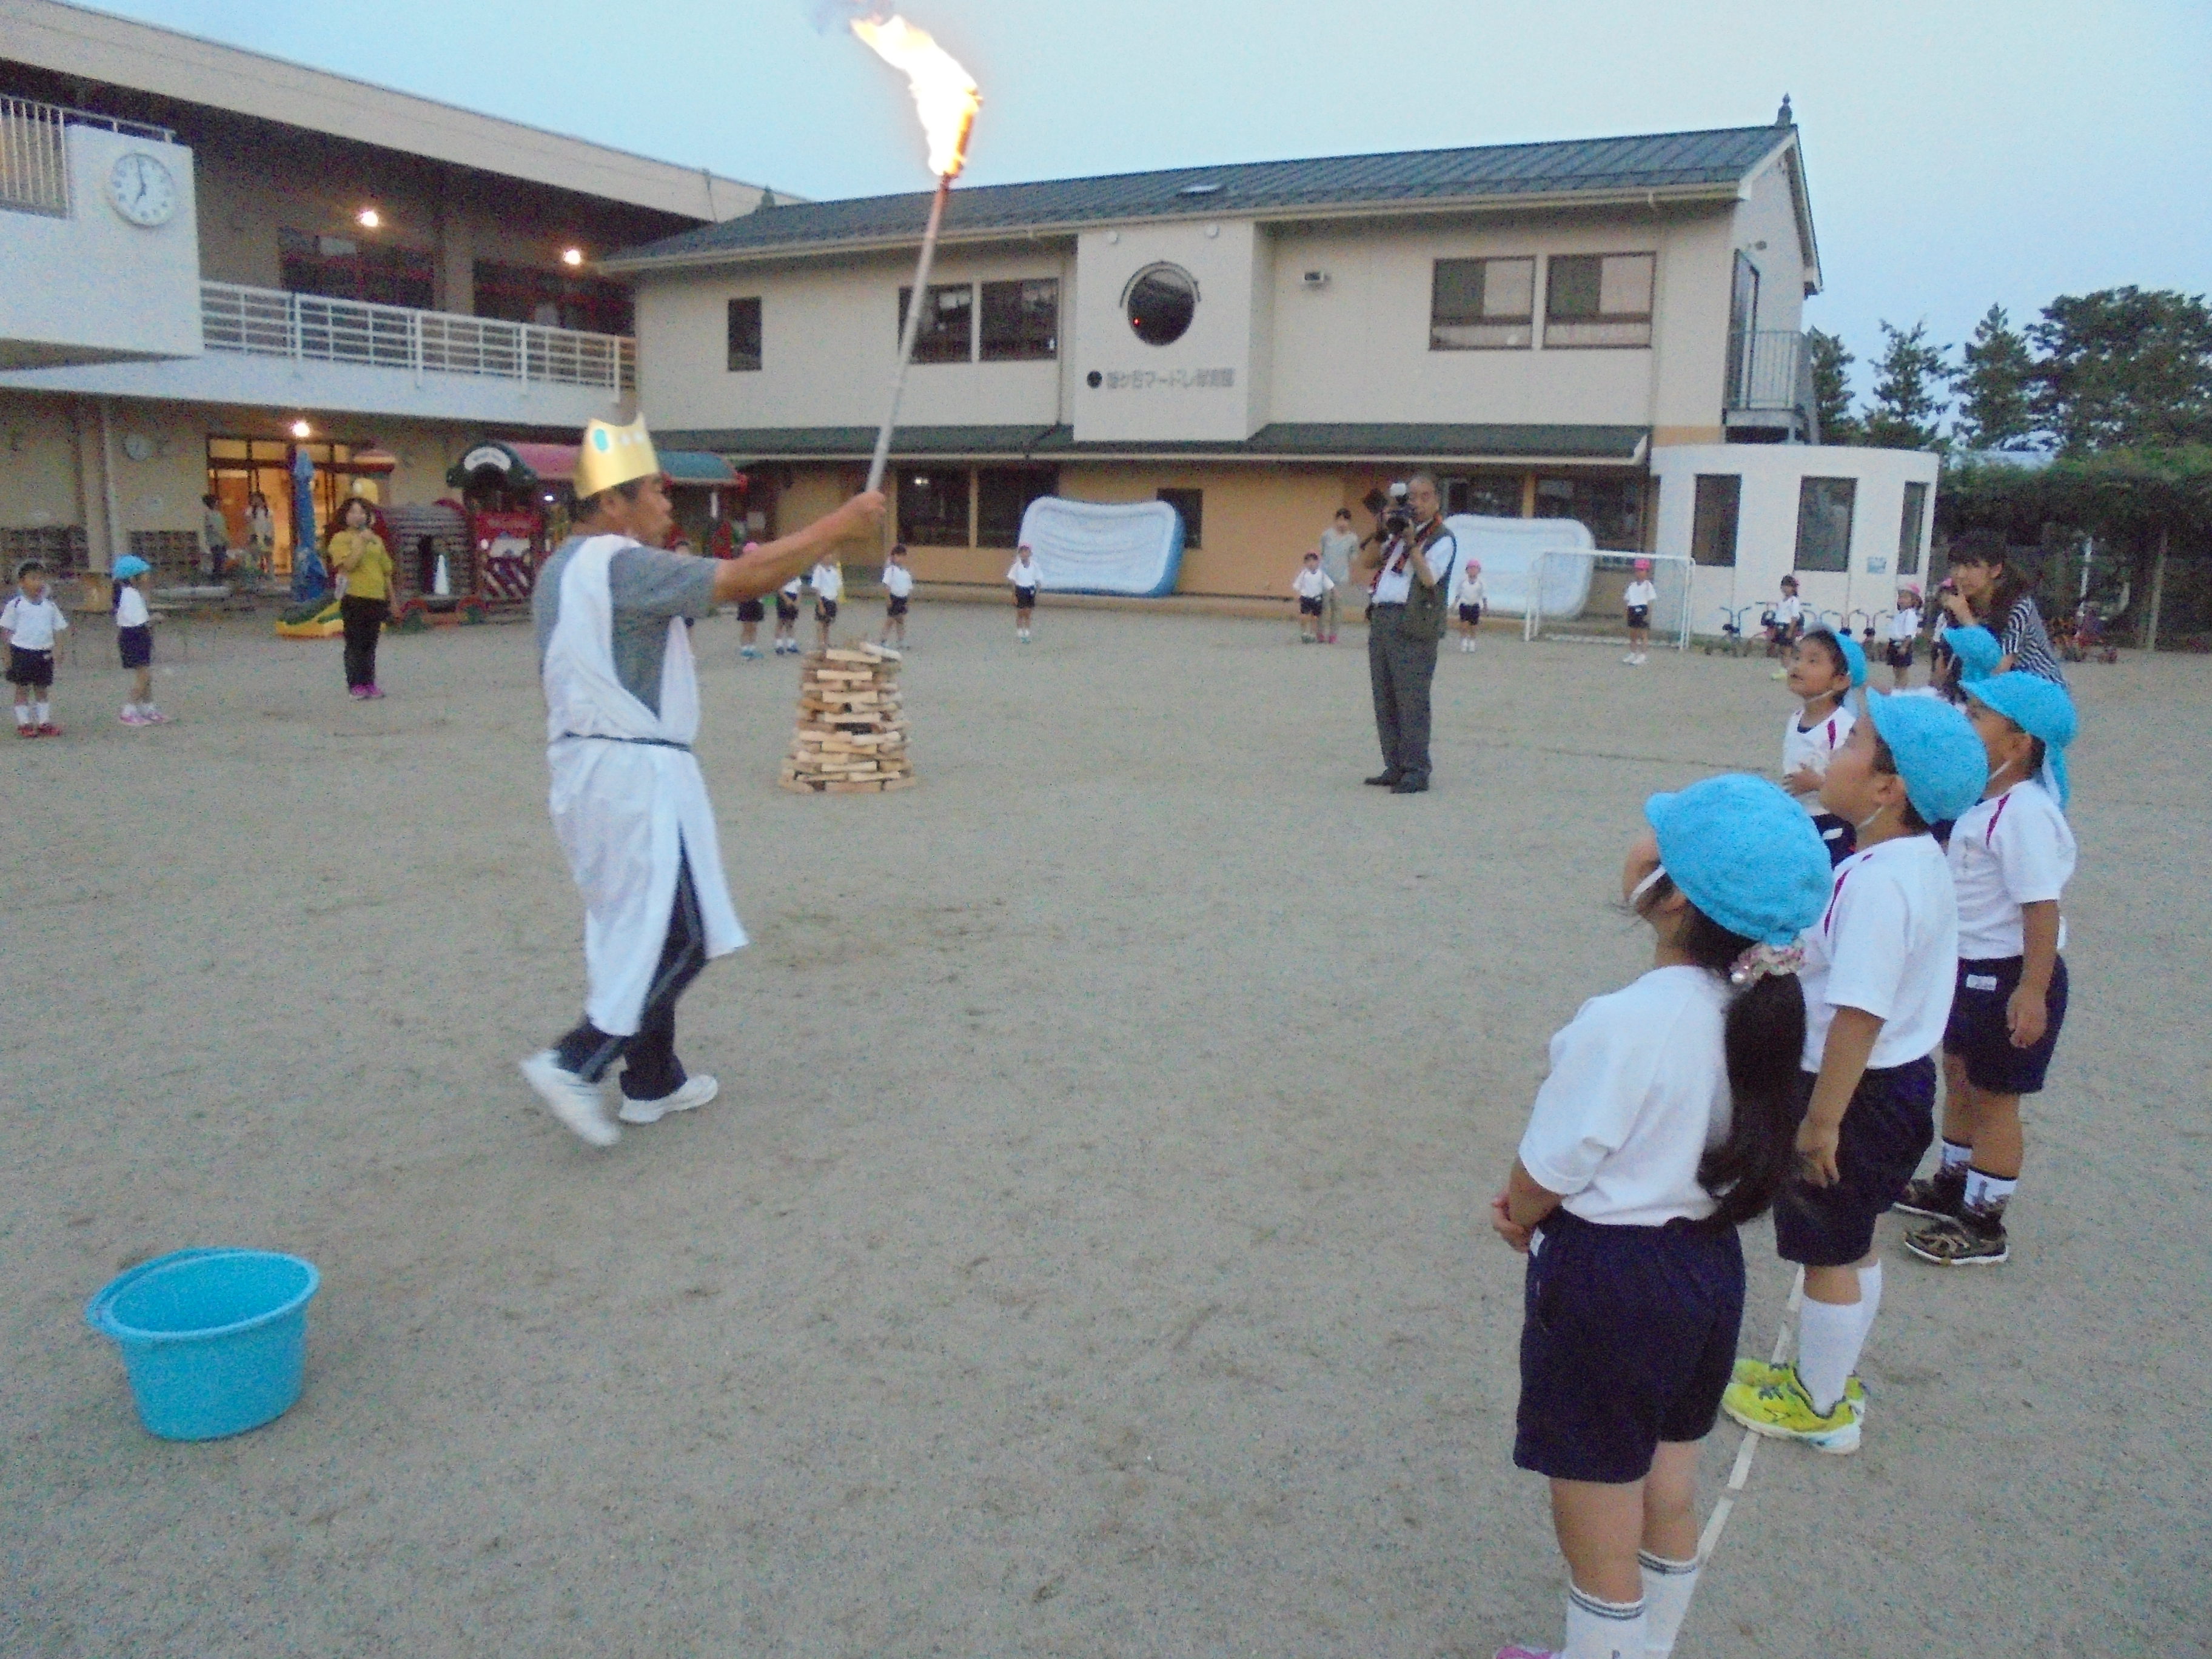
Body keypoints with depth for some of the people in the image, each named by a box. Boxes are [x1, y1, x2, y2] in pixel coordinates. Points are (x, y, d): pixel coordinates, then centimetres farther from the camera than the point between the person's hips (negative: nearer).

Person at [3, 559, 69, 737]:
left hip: (44, 653, 3)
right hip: (22, 652, -3)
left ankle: (44, 722, 17)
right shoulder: (15, 605, -5)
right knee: (22, 689, 3)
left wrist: (57, 649, -1)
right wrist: (9, 654, -7)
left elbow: (58, 629, 10)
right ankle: (23, 724, 8)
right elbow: (7, 629, -2)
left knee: (42, 689, 11)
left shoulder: (50, 606, 5)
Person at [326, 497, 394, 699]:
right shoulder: (340, 539, 0)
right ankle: (355, 685, 0)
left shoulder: (376, 540, 17)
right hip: (354, 598, -5)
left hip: (376, 598, 5)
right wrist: (362, 542, -15)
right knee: (355, 643, -3)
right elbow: (348, 564, -16)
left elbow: (386, 572, 21)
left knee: (370, 644, 9)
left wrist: (391, 599, 19)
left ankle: (369, 683, 14)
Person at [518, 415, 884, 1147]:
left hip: (582, 764, 10)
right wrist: (843, 522, -16)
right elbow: (743, 579, -22)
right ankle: (577, 1061, -7)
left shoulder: (561, 569, 13)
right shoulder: (623, 566, -16)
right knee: (678, 935, -2)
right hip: (636, 768, -10)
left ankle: (653, 1080, 24)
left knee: (629, 928, 16)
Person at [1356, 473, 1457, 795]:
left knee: (1411, 700, -9)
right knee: (1384, 699, 7)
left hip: (1413, 627, -8)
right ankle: (1394, 768, 13)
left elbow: (1429, 578, -14)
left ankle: (1416, 772, -7)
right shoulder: (1399, 533, 22)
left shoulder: (1442, 540, 0)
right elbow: (1366, 563, 20)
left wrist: (1411, 544, -15)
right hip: (1382, 620, 8)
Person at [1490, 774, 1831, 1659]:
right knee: (1668, 1507, 26)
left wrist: (1521, 1214, 4)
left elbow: (1545, 1173, -18)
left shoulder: (1623, 1023, -29)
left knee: (1598, 1544, 13)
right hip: (1707, 1263, 8)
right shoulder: (1755, 1007, -5)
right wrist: (1541, 1201, 3)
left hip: (1606, 1285, -8)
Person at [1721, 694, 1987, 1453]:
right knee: (1852, 1246, 23)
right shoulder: (1921, 860, 3)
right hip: (1900, 1079, 10)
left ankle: (1818, 1407, 26)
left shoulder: (1877, 881, -28)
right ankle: (1829, 1377, 41)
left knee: (1829, 1255, 8)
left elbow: (1859, 1014, -29)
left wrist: (1822, 1119, -23)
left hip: (1860, 1092, -10)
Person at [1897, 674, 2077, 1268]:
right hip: (1971, 966, 9)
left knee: (1992, 1095, 3)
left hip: (2009, 975, -9)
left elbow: (2041, 906, -27)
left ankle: (1983, 1226, 16)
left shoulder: (2025, 813, -24)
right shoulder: (1987, 802, 4)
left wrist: (2032, 992, -28)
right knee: (1959, 1074, 22)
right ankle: (1952, 1186, 40)